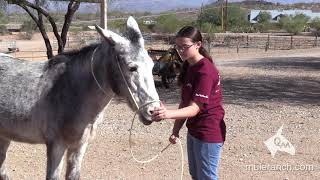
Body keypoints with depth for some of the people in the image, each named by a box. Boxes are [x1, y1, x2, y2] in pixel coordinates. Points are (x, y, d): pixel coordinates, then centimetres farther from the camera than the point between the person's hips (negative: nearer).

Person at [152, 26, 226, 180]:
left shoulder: (205, 71, -22)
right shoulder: (188, 67, 6)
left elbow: (194, 108, -29)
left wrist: (168, 114, -45)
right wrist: (176, 129, 3)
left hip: (208, 133, -9)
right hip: (193, 131, 9)